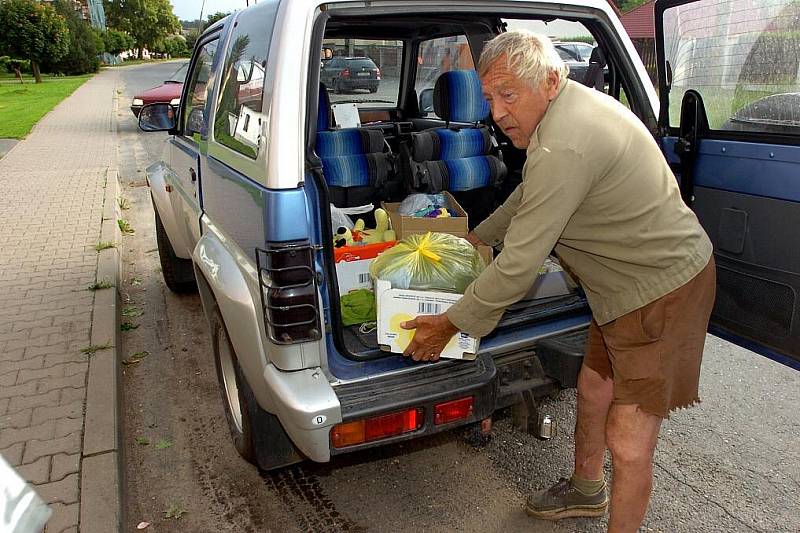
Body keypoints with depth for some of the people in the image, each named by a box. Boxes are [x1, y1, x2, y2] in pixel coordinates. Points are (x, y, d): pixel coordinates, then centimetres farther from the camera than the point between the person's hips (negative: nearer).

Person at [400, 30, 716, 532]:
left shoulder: (564, 147, -30)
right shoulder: (572, 104, 5)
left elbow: (520, 264, -26)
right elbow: (529, 195, 20)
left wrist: (450, 324, -16)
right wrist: (478, 236, 26)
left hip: (664, 289, -10)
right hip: (627, 283, 10)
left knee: (628, 444, -4)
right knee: (593, 388, 22)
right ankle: (586, 490, 45)